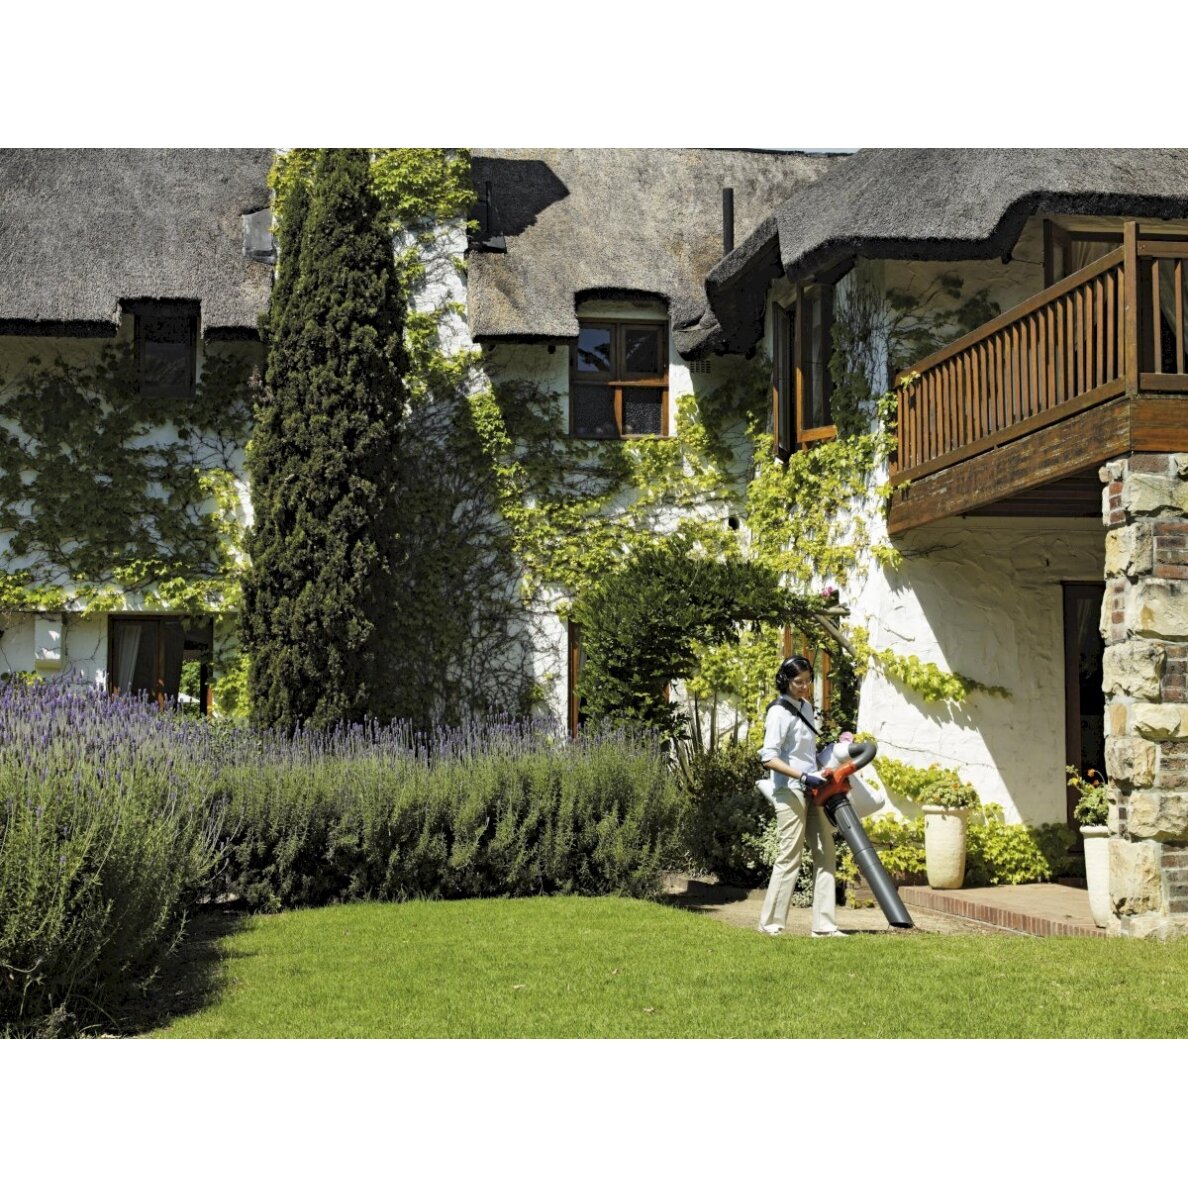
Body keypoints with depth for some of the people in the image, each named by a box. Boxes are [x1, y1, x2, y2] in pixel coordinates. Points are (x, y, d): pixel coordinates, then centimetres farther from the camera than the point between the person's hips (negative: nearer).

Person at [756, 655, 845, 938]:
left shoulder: (806, 707, 13)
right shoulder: (779, 712, -12)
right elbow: (769, 758, -20)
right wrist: (802, 776, -24)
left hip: (813, 791, 8)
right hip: (791, 792, -8)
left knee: (825, 855, 5)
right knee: (790, 856, -4)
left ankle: (824, 925, 8)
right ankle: (770, 922, 6)